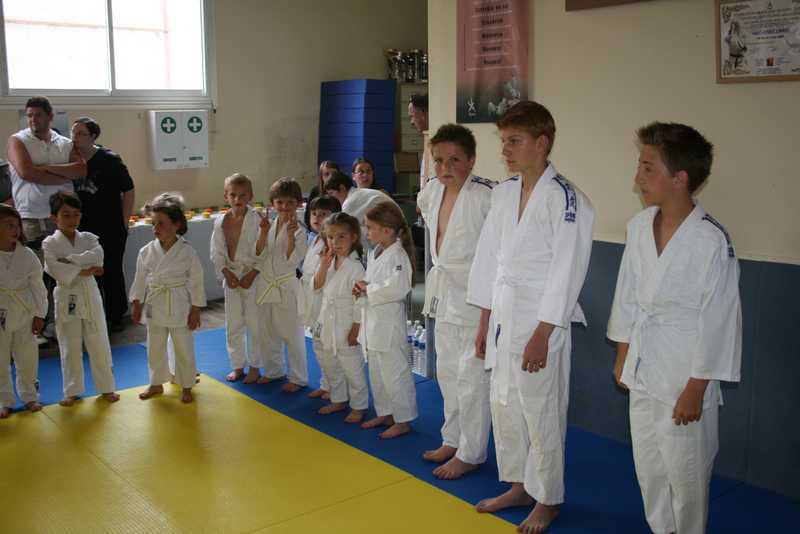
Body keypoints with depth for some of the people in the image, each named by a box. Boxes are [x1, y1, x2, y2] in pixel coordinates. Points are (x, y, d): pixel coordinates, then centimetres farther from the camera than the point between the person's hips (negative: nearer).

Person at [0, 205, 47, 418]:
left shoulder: (27, 255, -5)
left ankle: (29, 396, 30)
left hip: (24, 314, 2)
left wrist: (39, 314, 0)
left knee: (27, 359, 12)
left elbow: (37, 285, 0)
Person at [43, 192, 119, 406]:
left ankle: (106, 387, 21)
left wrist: (69, 260, -19)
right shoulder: (50, 243, -4)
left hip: (90, 296, 2)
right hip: (66, 298, -2)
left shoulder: (88, 238, 4)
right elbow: (56, 271, -17)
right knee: (70, 347, 9)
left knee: (99, 344, 8)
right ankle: (72, 391, 23)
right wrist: (82, 270, -18)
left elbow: (97, 256, -16)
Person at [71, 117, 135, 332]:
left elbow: (129, 191, -5)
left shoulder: (109, 160, -11)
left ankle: (115, 318, 17)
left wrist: (123, 221, -5)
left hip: (111, 228, -4)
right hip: (84, 228, 4)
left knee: (112, 273, 4)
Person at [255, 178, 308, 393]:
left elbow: (292, 261, -19)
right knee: (269, 333, 18)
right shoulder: (267, 226, 4)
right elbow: (258, 255, -2)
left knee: (293, 335, 3)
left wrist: (290, 234, -28)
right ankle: (273, 371, 36)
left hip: (287, 287, -5)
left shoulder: (299, 231, -11)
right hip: (266, 285, 6)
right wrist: (263, 233, -15)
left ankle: (297, 378, 17)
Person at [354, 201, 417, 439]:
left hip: (389, 324, -9)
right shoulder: (374, 252, 10)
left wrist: (368, 289, -18)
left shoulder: (398, 256, -19)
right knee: (376, 373, 19)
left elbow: (396, 288, -29)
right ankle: (385, 414, 34)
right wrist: (362, 288, 0)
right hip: (372, 322, 9)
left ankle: (403, 421, 13)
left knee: (394, 373, 1)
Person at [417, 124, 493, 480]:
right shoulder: (433, 189, 2)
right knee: (447, 371, 18)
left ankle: (470, 454, 15)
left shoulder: (485, 196, -22)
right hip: (444, 292, 8)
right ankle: (452, 440, 35)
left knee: (472, 376, 0)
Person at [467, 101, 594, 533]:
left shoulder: (566, 200, -15)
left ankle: (548, 499, 25)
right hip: (502, 315, 7)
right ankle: (518, 486, 36)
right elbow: (488, 259, 11)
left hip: (541, 321, -7)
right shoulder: (503, 193, 7)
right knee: (503, 405, 16)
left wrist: (541, 336, -16)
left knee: (541, 413, 4)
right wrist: (484, 323, 11)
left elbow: (566, 273, -16)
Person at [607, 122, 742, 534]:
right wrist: (622, 357, 12)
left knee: (685, 472, 9)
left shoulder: (711, 241, -20)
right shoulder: (639, 226, -1)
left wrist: (696, 389, -12)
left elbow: (717, 320, -16)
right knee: (648, 468, 19)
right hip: (642, 368, 6)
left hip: (685, 375, -6)